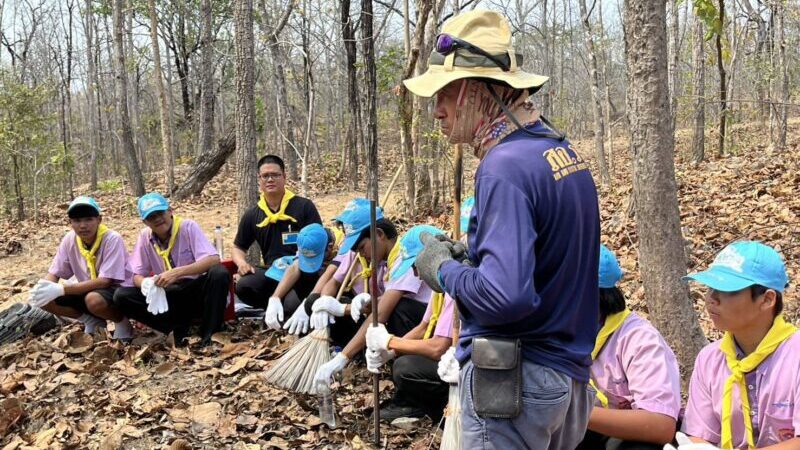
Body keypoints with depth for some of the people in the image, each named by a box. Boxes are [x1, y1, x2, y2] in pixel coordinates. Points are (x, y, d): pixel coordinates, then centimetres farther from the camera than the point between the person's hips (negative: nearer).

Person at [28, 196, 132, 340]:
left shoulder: (112, 239, -23)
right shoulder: (69, 240, -7)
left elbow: (104, 281, -28)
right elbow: (54, 273, 0)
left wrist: (61, 289, -33)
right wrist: (42, 288, -25)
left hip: (117, 291, -6)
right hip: (87, 291, 6)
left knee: (94, 299, -37)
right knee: (44, 298, -12)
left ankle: (121, 321, -5)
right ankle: (93, 321, 8)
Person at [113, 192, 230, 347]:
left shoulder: (188, 227, -11)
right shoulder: (145, 237, 2)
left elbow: (213, 260, -23)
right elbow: (137, 275, 4)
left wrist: (177, 272, -33)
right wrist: (146, 283, -22)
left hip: (196, 292, -4)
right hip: (168, 296, 4)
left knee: (219, 273, -34)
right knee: (121, 296, -14)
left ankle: (208, 336, -24)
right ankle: (179, 327, -13)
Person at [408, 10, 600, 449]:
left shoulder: (505, 166, -21)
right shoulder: (563, 150, 8)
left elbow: (504, 295, -30)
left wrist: (443, 269, -12)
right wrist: (467, 257, 8)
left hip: (514, 381, -9)